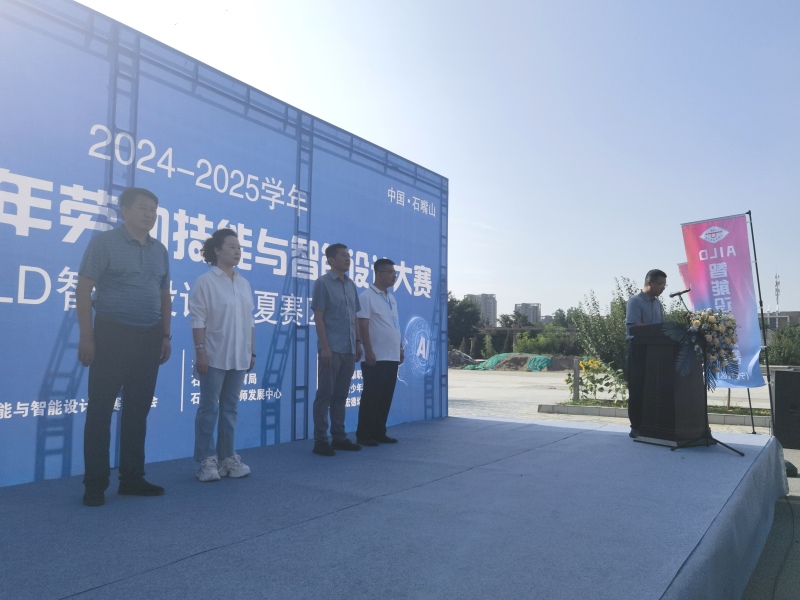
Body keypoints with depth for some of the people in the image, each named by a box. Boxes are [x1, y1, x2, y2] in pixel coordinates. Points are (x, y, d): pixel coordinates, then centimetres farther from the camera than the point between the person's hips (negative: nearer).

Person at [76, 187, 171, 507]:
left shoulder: (160, 250, 13)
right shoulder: (104, 242, -2)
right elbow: (83, 289, -6)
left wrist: (165, 335, 12)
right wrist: (86, 336, -12)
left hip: (149, 338, 5)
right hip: (112, 335, -5)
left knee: (138, 410, 9)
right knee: (100, 410, 0)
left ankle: (132, 478, 19)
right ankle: (95, 483, 10)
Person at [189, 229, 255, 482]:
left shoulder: (244, 284, 13)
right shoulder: (205, 281, -6)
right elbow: (197, 320, -10)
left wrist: (251, 351, 12)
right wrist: (200, 351, -16)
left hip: (238, 357, 6)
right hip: (214, 356, -6)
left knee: (230, 408, 11)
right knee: (209, 408, 1)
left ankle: (227, 457, 19)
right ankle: (207, 460, 9)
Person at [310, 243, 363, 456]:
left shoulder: (351, 285, 15)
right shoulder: (322, 283, -4)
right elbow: (318, 317, -9)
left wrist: (357, 343, 14)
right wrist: (324, 346, -15)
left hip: (349, 350, 6)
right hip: (331, 349, -6)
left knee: (340, 395, 11)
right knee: (325, 395, -2)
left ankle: (339, 437, 19)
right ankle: (320, 440, 4)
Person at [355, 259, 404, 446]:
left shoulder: (391, 298, 17)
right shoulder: (367, 296, -8)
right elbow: (362, 325, -13)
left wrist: (400, 349, 17)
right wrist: (368, 351, -18)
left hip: (392, 357, 8)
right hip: (376, 357, -8)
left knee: (386, 397, 10)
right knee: (371, 396, -2)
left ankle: (379, 432, 19)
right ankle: (364, 434, 6)